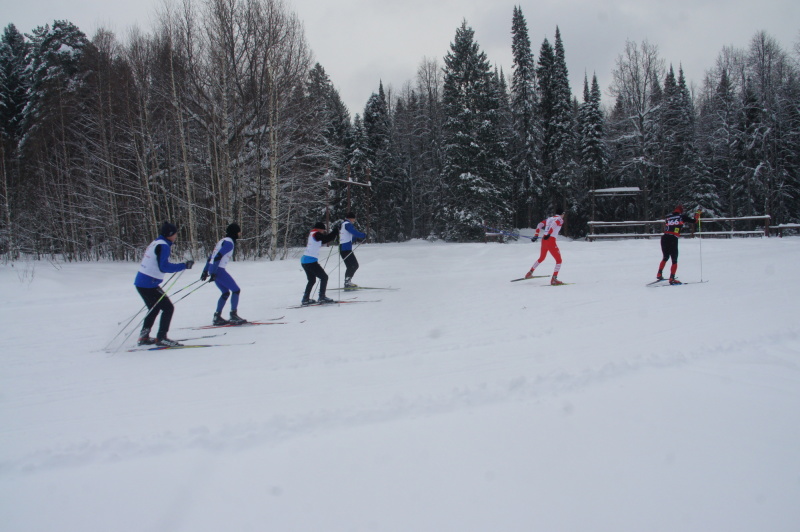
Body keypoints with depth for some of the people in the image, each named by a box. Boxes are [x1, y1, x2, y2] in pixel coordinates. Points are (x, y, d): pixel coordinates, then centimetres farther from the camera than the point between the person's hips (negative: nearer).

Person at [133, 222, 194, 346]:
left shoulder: (155, 243, 15)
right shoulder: (163, 246, -14)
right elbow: (164, 267, -22)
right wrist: (184, 266, -19)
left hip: (140, 282, 10)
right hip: (149, 284, -10)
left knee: (154, 308, 23)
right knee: (168, 308, -3)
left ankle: (144, 337, 26)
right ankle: (161, 338, -2)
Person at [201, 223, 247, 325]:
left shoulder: (223, 241, 19)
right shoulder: (229, 243, -11)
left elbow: (211, 256, 20)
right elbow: (217, 257, -21)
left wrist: (205, 271, 21)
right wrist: (214, 274, -24)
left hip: (214, 269, 9)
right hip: (219, 270, -9)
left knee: (226, 293, 17)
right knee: (236, 290, -3)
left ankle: (217, 317, 16)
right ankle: (233, 315, -4)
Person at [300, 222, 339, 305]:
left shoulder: (311, 234, 16)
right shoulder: (316, 234, -10)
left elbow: (321, 241, 26)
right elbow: (328, 238, -16)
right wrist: (336, 230, -1)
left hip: (304, 261, 9)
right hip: (311, 261, -9)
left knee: (312, 280, 21)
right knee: (324, 277, 1)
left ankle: (305, 299, 21)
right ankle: (322, 297, -1)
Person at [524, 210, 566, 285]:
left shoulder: (549, 219, 19)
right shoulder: (560, 220, 0)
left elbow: (540, 224, 10)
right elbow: (554, 224, -21)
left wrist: (536, 235, 9)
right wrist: (549, 234, -25)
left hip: (544, 240, 7)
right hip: (551, 241, -7)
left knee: (541, 258, 29)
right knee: (559, 260, 2)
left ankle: (530, 273, 33)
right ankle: (554, 279, -9)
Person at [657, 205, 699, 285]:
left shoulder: (668, 217, 14)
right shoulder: (682, 217, 5)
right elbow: (694, 221, 11)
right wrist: (698, 215, 30)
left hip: (664, 238, 4)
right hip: (673, 240, -4)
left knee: (665, 258, 24)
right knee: (674, 260, 4)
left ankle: (659, 274, 24)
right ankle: (672, 279, -3)